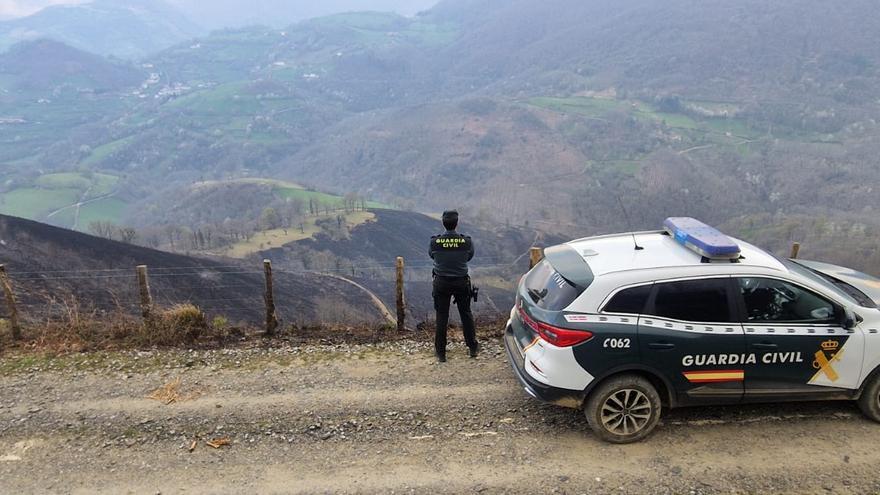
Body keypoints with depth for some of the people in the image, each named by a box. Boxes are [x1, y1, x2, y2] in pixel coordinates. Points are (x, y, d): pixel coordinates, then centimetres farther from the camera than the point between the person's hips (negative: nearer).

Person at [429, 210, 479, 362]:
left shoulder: (435, 241, -16)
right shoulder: (467, 241, -14)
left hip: (442, 283, 0)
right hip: (462, 282, 1)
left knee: (442, 317, 11)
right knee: (466, 314, 18)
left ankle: (440, 352, 19)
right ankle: (473, 347, 31)